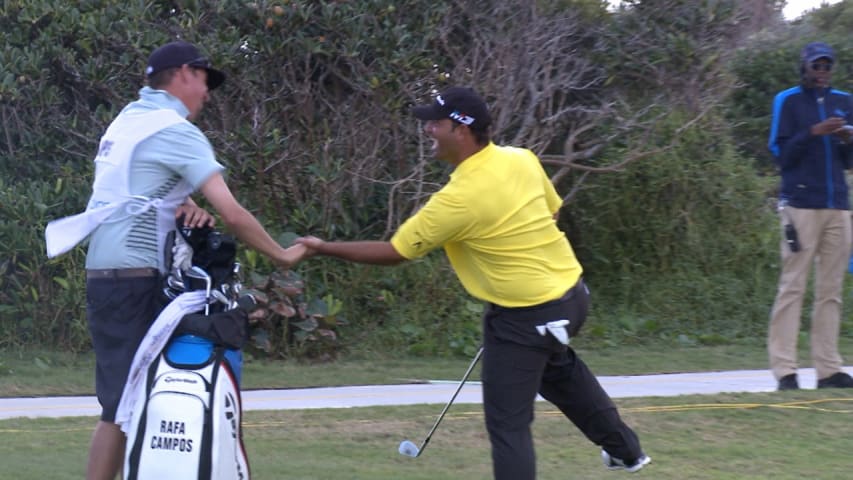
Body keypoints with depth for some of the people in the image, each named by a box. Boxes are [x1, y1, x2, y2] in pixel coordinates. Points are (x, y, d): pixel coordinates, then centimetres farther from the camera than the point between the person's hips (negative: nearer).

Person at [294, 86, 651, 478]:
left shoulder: (458, 200, -26)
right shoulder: (522, 159, -4)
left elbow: (394, 253, -17)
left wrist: (324, 248, -8)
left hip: (525, 318, -9)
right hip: (571, 289, 9)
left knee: (508, 426, -2)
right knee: (556, 366, 38)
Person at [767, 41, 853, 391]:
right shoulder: (788, 102, 4)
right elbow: (781, 153, -2)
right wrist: (813, 133, -14)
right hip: (801, 205, -5)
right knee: (792, 287, -8)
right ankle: (784, 370, -10)